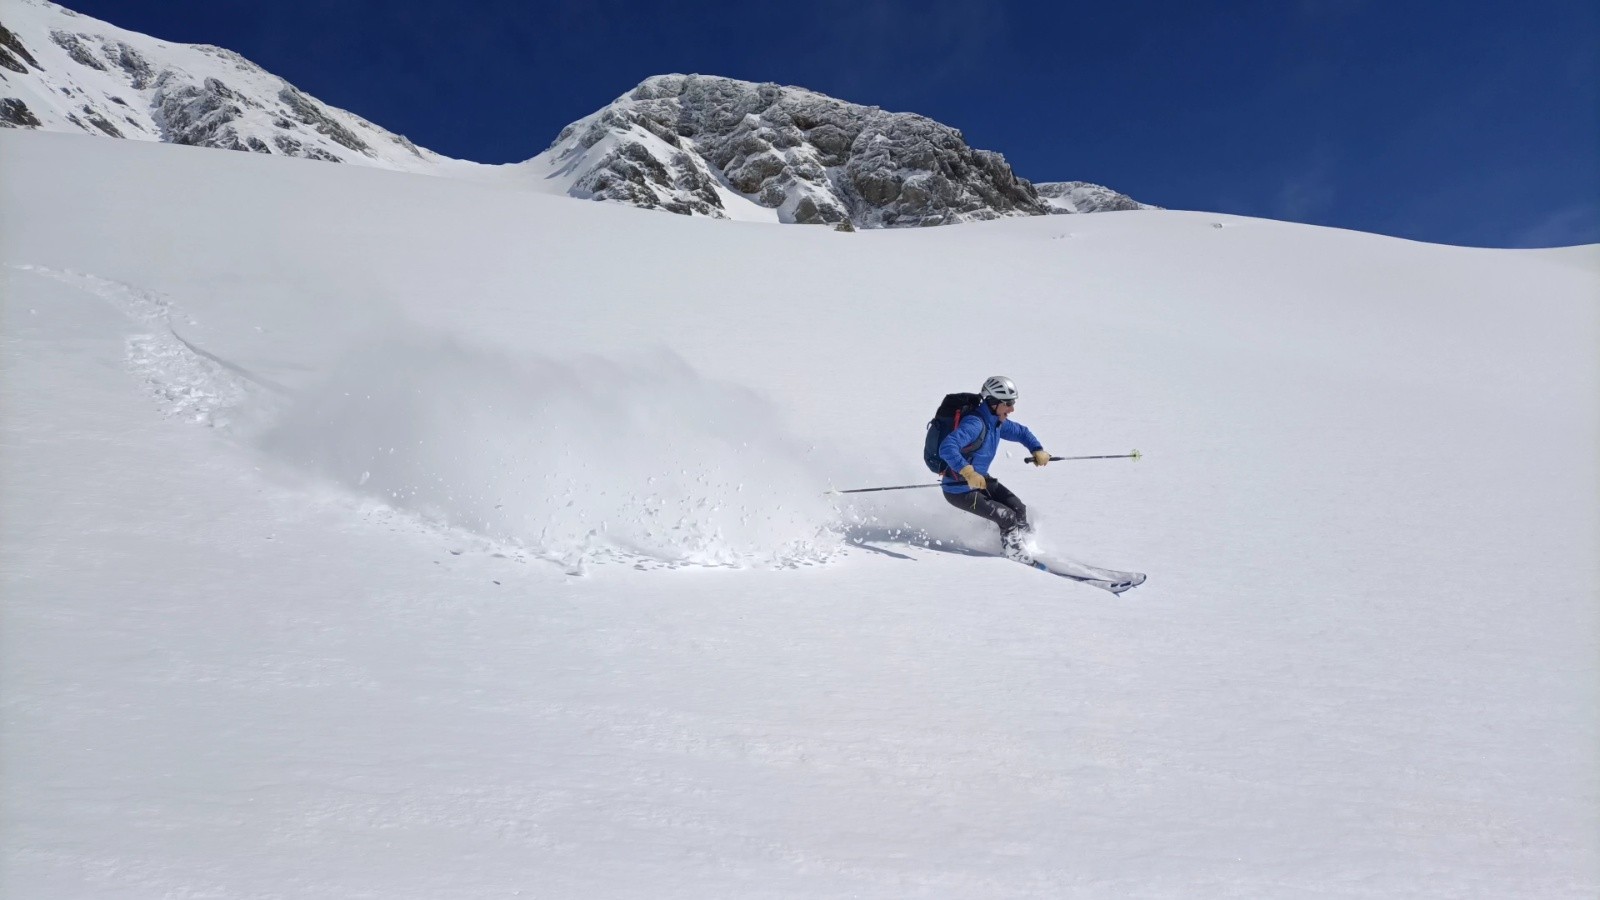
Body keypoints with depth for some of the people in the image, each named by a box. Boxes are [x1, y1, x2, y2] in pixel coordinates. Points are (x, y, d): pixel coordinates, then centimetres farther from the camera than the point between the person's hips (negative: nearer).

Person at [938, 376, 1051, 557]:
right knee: (1008, 518, -10)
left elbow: (1021, 432, 19)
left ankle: (1026, 544, 24)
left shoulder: (997, 422, 0)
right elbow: (947, 448, -42)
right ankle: (1014, 554, 13)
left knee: (1018, 508, 4)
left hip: (981, 480, 9)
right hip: (960, 491, -9)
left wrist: (1038, 450, 3)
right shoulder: (975, 424, -29)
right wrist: (968, 472, -51)